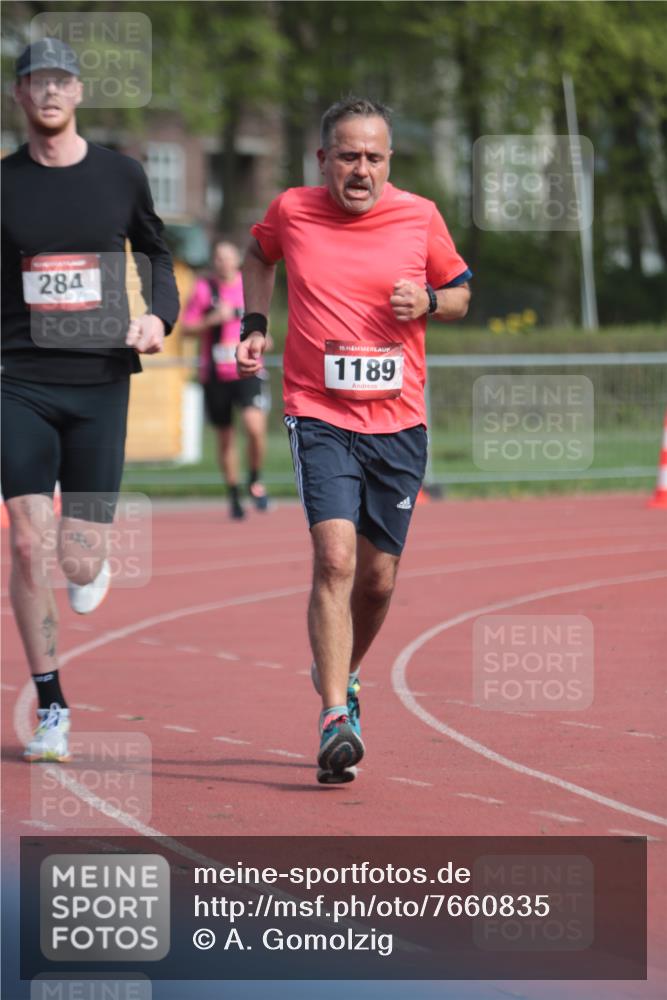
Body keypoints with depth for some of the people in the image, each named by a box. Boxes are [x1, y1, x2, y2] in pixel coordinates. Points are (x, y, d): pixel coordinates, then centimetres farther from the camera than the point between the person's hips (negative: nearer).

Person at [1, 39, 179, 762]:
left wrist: (160, 315, 2)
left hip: (100, 383, 1)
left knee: (79, 565, -1)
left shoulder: (121, 177, 5)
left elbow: (157, 252, 20)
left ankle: (91, 563, 40)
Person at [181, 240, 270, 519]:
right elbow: (186, 328, 0)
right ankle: (233, 495, 21)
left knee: (255, 426, -21)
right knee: (225, 438, 7)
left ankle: (255, 480, 1)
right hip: (216, 373, 0)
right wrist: (213, 320, -14)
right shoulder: (203, 289, 2)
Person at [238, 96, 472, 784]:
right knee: (335, 557, -20)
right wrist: (254, 326, 10)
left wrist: (428, 302, -7)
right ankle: (335, 720, -20)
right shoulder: (292, 212, 0)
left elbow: (460, 293, 15)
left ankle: (341, 674, 38)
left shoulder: (420, 217, 0)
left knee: (378, 578, 8)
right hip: (319, 416, -2)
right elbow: (259, 254, 23)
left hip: (399, 423, 2)